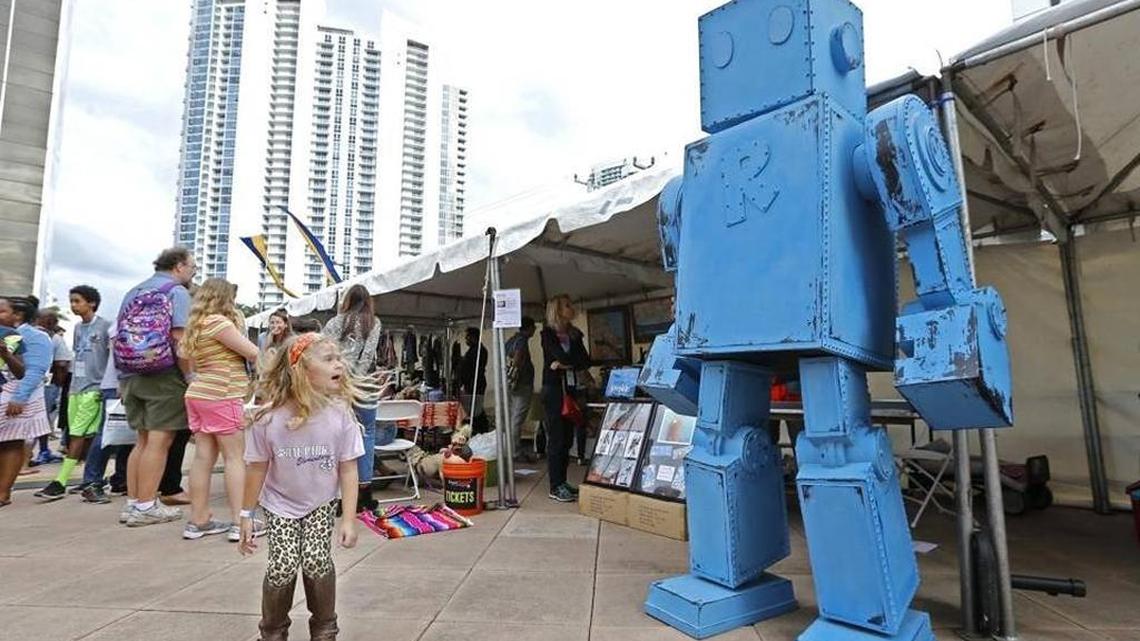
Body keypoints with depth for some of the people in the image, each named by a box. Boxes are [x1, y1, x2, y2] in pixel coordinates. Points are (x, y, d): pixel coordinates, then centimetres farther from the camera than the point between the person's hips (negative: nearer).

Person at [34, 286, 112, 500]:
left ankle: (60, 483, -8)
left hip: (93, 388, -7)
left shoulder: (104, 326, -6)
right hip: (76, 387, 7)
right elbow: (77, 357, 20)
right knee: (85, 435, 8)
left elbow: (113, 358, -6)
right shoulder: (78, 328, 15)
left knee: (78, 434, -8)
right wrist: (72, 385, 16)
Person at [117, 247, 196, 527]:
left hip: (132, 376, 8)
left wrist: (126, 376, 21)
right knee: (159, 441, -3)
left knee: (143, 440, 15)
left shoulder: (134, 292, 17)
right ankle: (146, 506, 0)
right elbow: (179, 338, -17)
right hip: (165, 376, -8)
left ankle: (132, 502, 19)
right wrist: (189, 377, -11)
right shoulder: (176, 291, -6)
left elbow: (117, 338, 16)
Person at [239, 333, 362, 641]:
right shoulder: (268, 419, -23)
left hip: (321, 503, 0)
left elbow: (348, 470, -14)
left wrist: (349, 520, -14)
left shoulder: (340, 414, -22)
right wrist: (247, 515, 0)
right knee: (282, 567, -11)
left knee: (317, 562, -14)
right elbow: (257, 468, -8)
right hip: (280, 504, 0)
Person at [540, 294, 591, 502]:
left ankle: (562, 482, 17)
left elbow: (585, 361, 2)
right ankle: (555, 487, 1)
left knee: (567, 438, 8)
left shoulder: (574, 334, 13)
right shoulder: (548, 333, -4)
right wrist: (573, 362, -3)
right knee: (556, 438, -5)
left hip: (570, 389, 6)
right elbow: (562, 357, -18)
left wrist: (565, 364, -9)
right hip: (553, 389, -6)